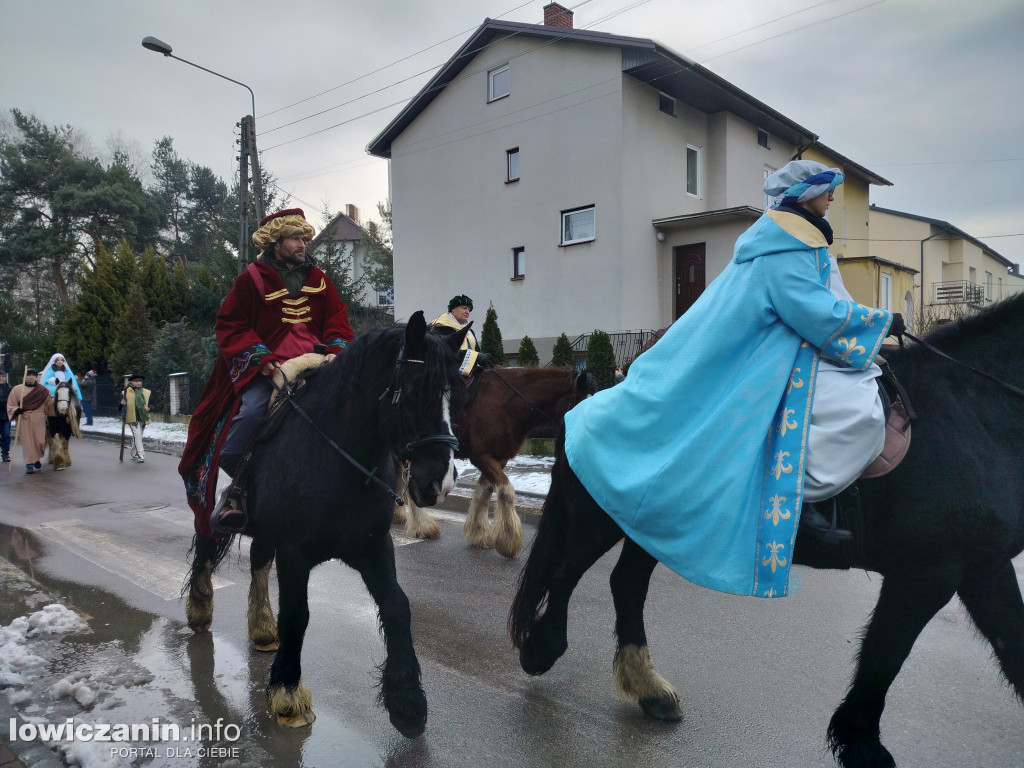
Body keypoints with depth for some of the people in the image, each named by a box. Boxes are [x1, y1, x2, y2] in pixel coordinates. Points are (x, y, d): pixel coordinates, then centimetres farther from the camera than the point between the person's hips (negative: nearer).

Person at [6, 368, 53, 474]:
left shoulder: (43, 390, 7)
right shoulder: (17, 389, 4)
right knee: (27, 442, -2)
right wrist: (16, 410, -15)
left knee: (40, 441, 2)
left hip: (39, 421, 1)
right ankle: (29, 465, 4)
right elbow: (10, 406, 4)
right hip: (24, 420, -1)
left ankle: (37, 458, 31)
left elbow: (49, 405, 10)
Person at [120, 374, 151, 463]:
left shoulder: (147, 392, 6)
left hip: (143, 418, 4)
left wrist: (148, 408, -10)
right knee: (137, 435, -16)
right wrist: (122, 404, -18)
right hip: (132, 418, -4)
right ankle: (141, 455, -16)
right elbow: (120, 406, 5)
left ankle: (134, 455, 30)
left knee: (136, 436, 16)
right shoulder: (125, 393, -2)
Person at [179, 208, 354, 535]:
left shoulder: (318, 278, 14)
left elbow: (337, 318, 15)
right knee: (248, 411, -28)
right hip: (265, 369, -3)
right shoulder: (253, 278, 2)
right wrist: (260, 357, -12)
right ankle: (238, 485, -6)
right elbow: (230, 325, 2)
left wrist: (336, 349, -6)